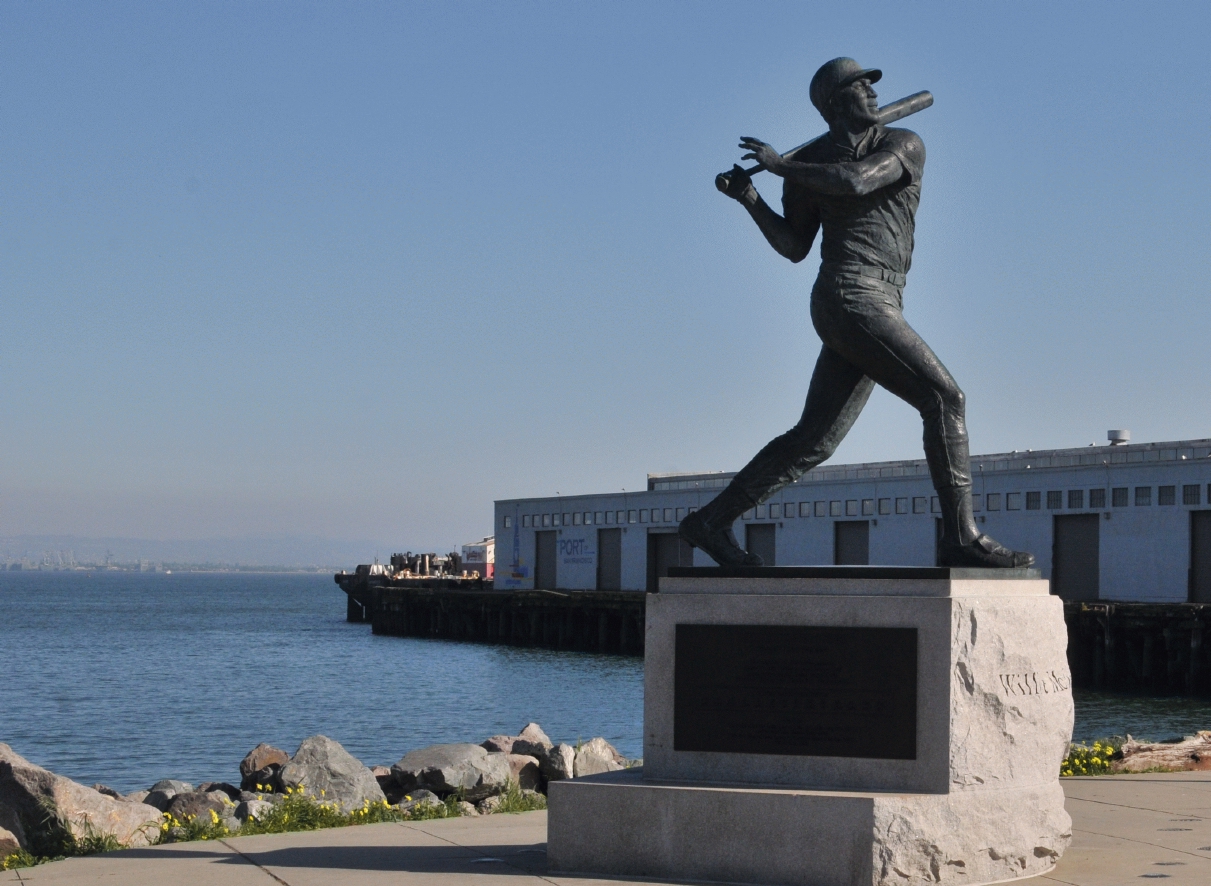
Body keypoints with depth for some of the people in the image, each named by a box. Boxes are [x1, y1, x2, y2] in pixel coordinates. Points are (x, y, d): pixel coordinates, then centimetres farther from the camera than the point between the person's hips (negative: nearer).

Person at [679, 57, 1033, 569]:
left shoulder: (904, 145, 9)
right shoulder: (807, 165, 9)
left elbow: (855, 180, -10)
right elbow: (794, 248, 11)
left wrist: (780, 165, -2)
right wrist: (751, 202, -2)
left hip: (879, 305, 4)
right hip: (849, 296, -4)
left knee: (814, 439, 6)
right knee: (943, 398, -15)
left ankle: (711, 522, 14)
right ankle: (961, 538, -14)